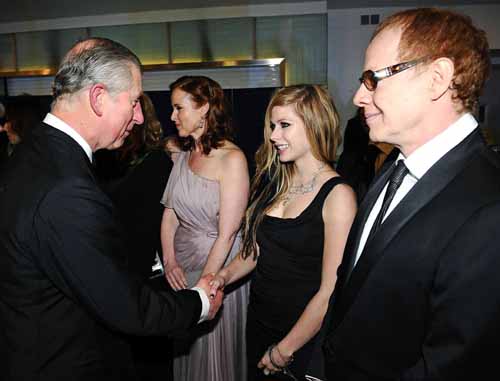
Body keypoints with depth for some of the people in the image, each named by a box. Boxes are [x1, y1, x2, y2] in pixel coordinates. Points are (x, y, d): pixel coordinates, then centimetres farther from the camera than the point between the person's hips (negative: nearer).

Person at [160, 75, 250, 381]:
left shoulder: (232, 158, -17)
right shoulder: (184, 155, 4)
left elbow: (227, 233, -19)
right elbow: (170, 214, 4)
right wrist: (170, 262, -8)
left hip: (219, 266, -6)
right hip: (182, 265, 6)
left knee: (216, 354, 12)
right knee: (185, 352, 21)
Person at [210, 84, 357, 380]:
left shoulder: (338, 195, -19)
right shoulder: (275, 181, 1)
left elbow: (330, 292, -19)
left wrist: (285, 350, -12)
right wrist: (226, 275, -6)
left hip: (304, 338, -6)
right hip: (259, 319, 6)